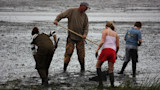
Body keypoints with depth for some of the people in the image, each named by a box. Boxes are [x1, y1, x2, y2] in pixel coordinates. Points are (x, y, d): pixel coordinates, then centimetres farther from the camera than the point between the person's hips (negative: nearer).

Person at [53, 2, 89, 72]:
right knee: (68, 52, -8)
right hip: (71, 37, -2)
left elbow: (86, 27, 3)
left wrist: (85, 34, -17)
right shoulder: (71, 11, -2)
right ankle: (64, 68, 1)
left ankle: (82, 68, 16)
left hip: (80, 38, 3)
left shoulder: (85, 16, 6)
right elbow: (61, 15, -7)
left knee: (81, 54, 2)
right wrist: (56, 20, -27)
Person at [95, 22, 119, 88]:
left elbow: (102, 41, -7)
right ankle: (112, 85, -9)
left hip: (105, 50, -4)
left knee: (98, 66, 13)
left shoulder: (105, 31, 7)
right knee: (111, 70, 7)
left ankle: (100, 83, 2)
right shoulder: (115, 34, 19)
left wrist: (97, 50, -7)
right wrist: (116, 54, 29)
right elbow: (117, 46, 15)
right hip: (113, 51, 4)